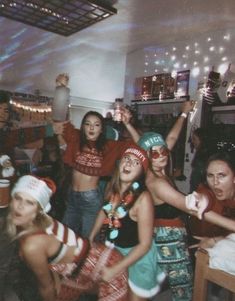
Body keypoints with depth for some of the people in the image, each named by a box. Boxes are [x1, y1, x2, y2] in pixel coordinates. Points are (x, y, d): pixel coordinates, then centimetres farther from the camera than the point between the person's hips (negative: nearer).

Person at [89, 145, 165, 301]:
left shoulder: (143, 198, -31)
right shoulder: (112, 186, -12)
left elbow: (144, 244, -26)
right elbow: (105, 211, 9)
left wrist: (114, 269, -24)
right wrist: (91, 237, 11)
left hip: (137, 254, -6)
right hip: (112, 249, 6)